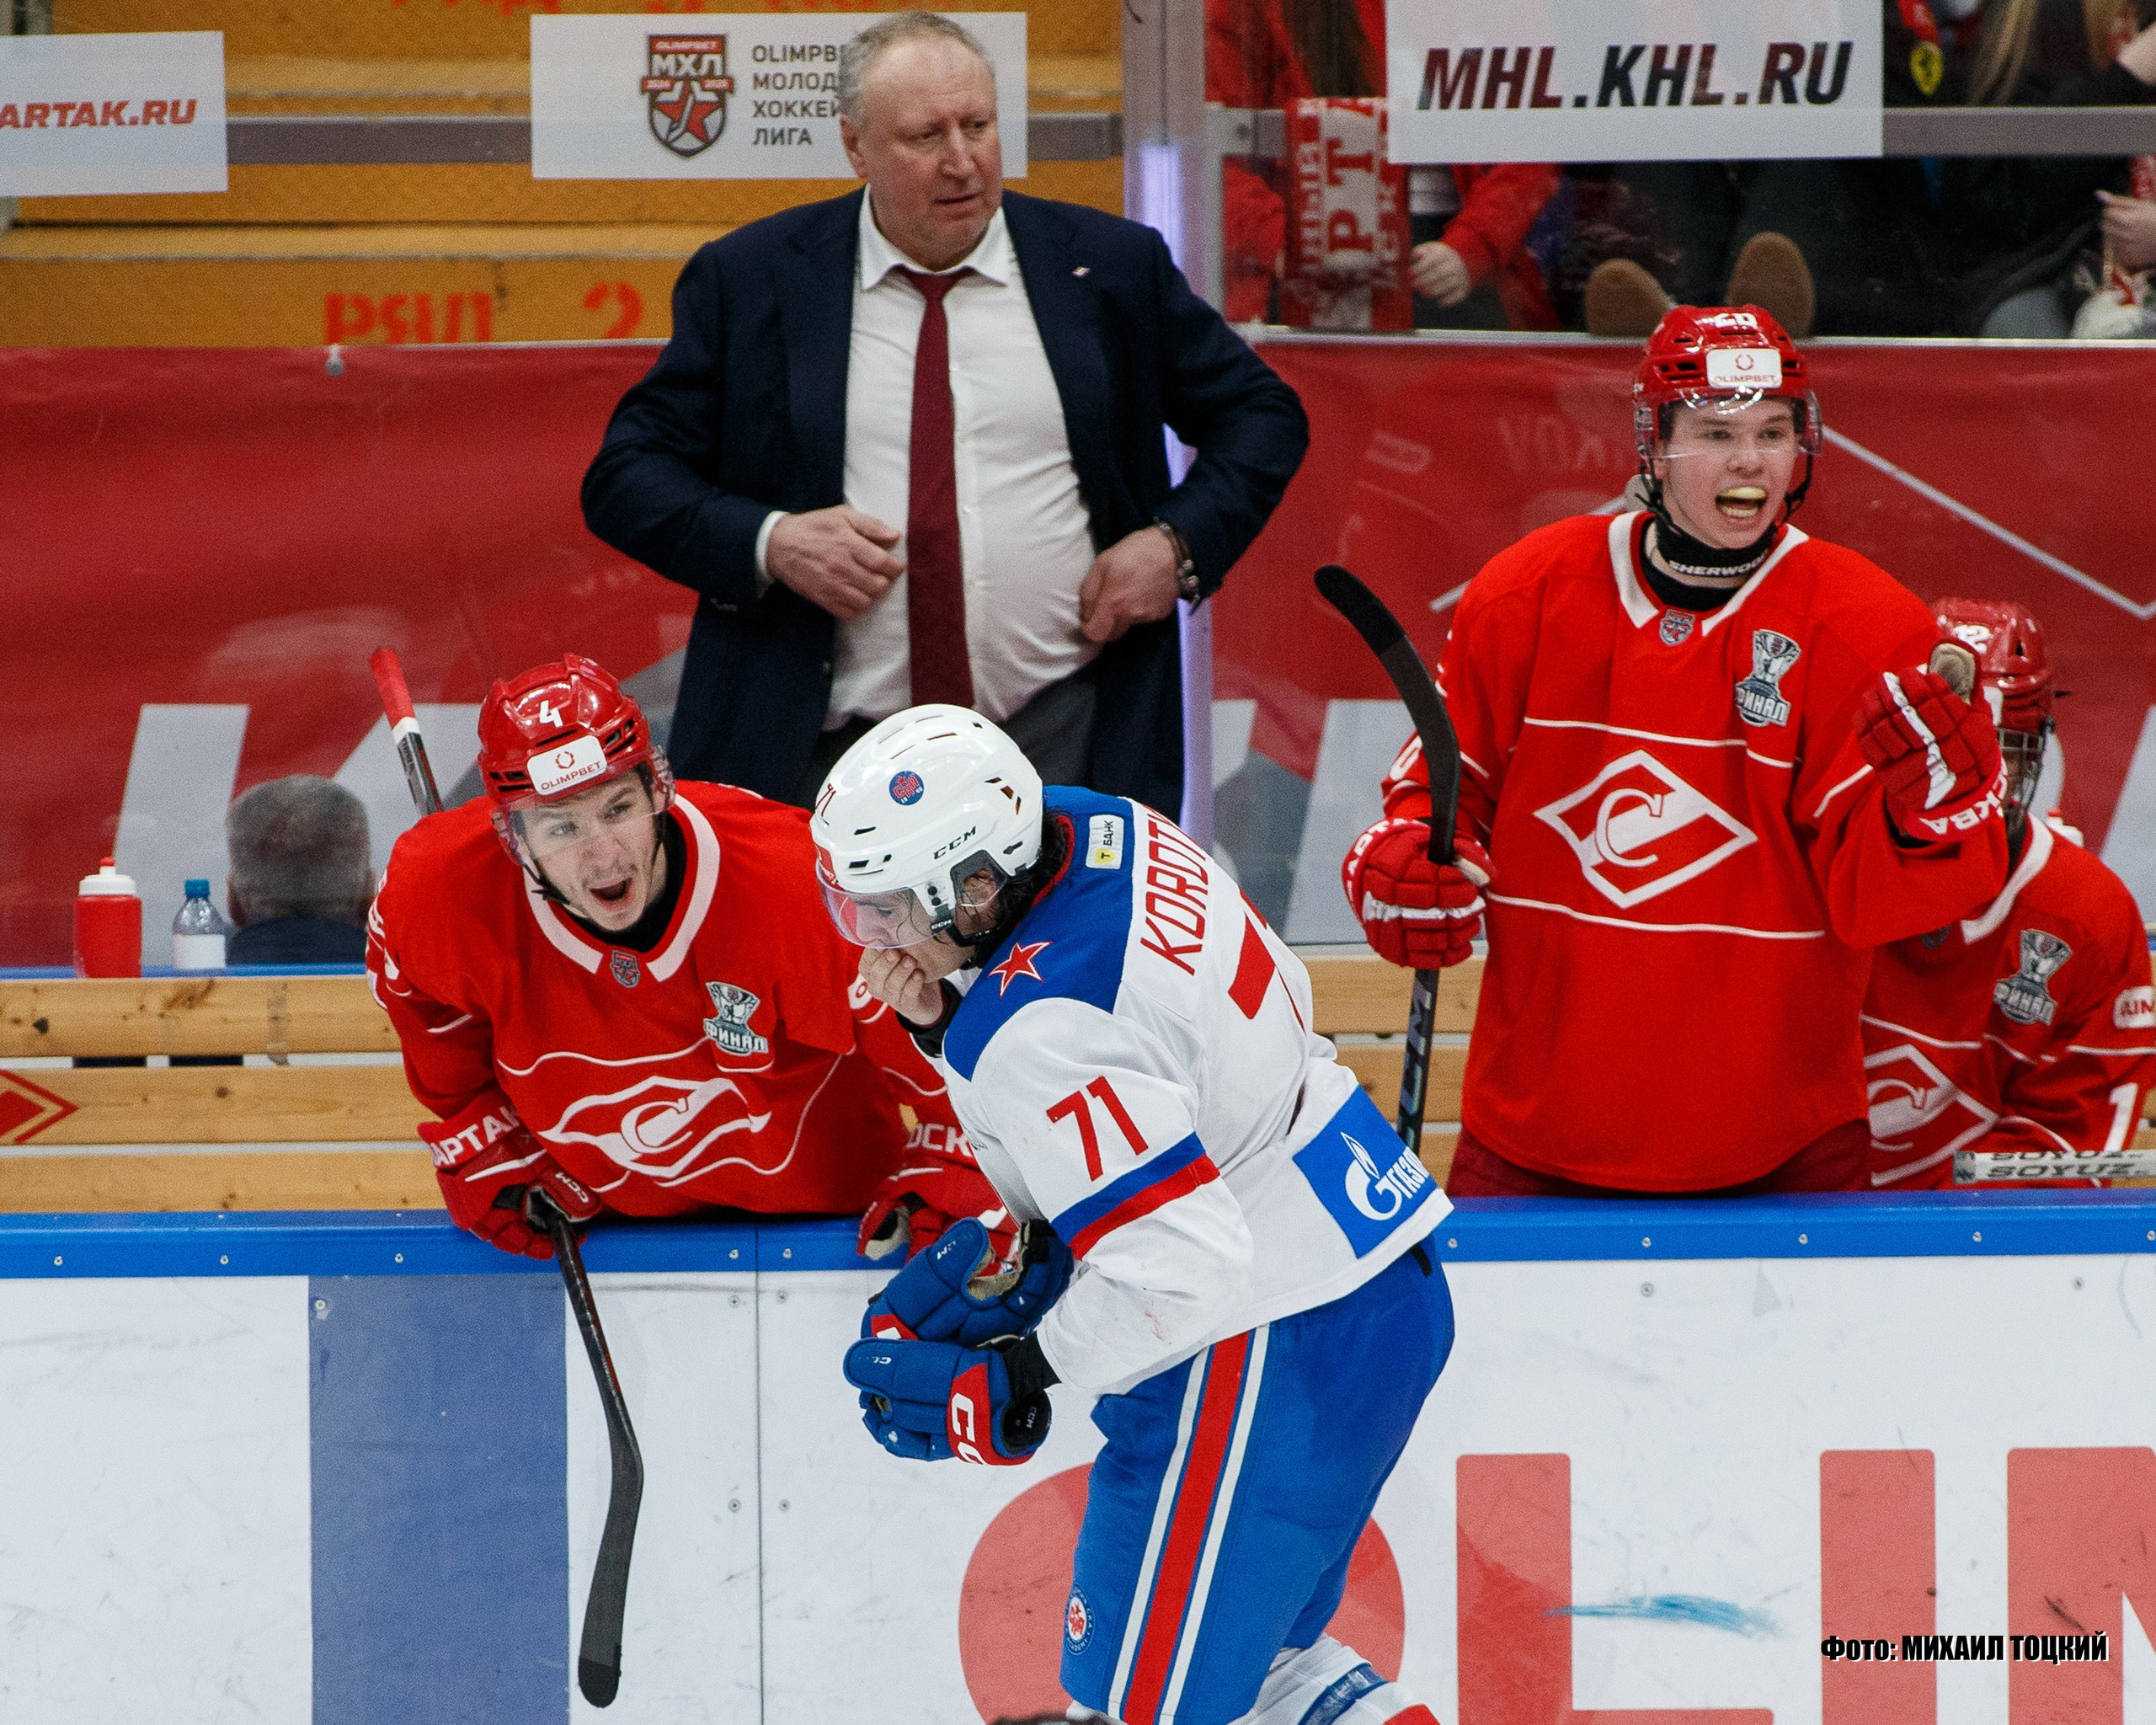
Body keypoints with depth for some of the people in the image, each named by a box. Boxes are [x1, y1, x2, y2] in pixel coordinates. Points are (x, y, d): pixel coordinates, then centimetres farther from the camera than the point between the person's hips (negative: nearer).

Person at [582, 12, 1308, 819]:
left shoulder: (1112, 263, 7)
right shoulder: (747, 277, 3)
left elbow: (1261, 413, 15)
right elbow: (624, 477, 5)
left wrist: (1183, 542, -2)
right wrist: (767, 542, -12)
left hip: (1063, 747, 1)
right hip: (827, 757, -1)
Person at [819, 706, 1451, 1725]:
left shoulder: (1036, 1033, -27)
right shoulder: (1096, 828, 0)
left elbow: (1182, 1268, -29)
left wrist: (1017, 1374, -17)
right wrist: (946, 1019, 1)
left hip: (1272, 1353, -10)